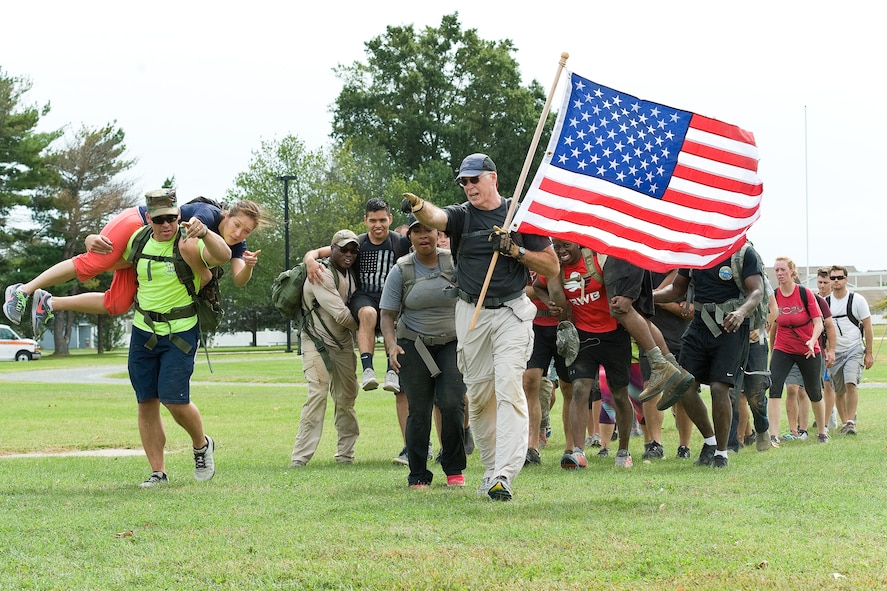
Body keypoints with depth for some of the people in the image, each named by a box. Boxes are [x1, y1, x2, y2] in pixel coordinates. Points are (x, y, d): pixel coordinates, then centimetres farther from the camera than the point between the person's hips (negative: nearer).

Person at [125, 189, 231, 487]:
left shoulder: (190, 244, -14)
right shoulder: (138, 241, 2)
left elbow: (223, 255, -33)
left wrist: (204, 233, -52)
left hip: (180, 332, -5)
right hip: (143, 330, 5)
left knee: (174, 399, -12)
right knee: (146, 403, 3)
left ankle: (202, 445, 18)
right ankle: (158, 472, 11)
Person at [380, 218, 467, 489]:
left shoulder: (454, 263, -1)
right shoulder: (401, 270, -1)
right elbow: (387, 314, -1)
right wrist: (391, 345, -17)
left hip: (452, 343, 0)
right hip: (414, 346, 0)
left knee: (452, 403, -14)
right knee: (419, 411, -2)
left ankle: (454, 469, 2)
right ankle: (418, 476, 10)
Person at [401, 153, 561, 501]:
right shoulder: (461, 215, 5)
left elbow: (552, 267, 4)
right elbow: (435, 217, -20)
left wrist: (514, 250, -10)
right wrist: (418, 207, -43)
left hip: (511, 312, -3)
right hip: (471, 315, 3)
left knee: (509, 389, -15)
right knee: (478, 396, 7)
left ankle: (505, 476, -21)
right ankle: (492, 469, 21)